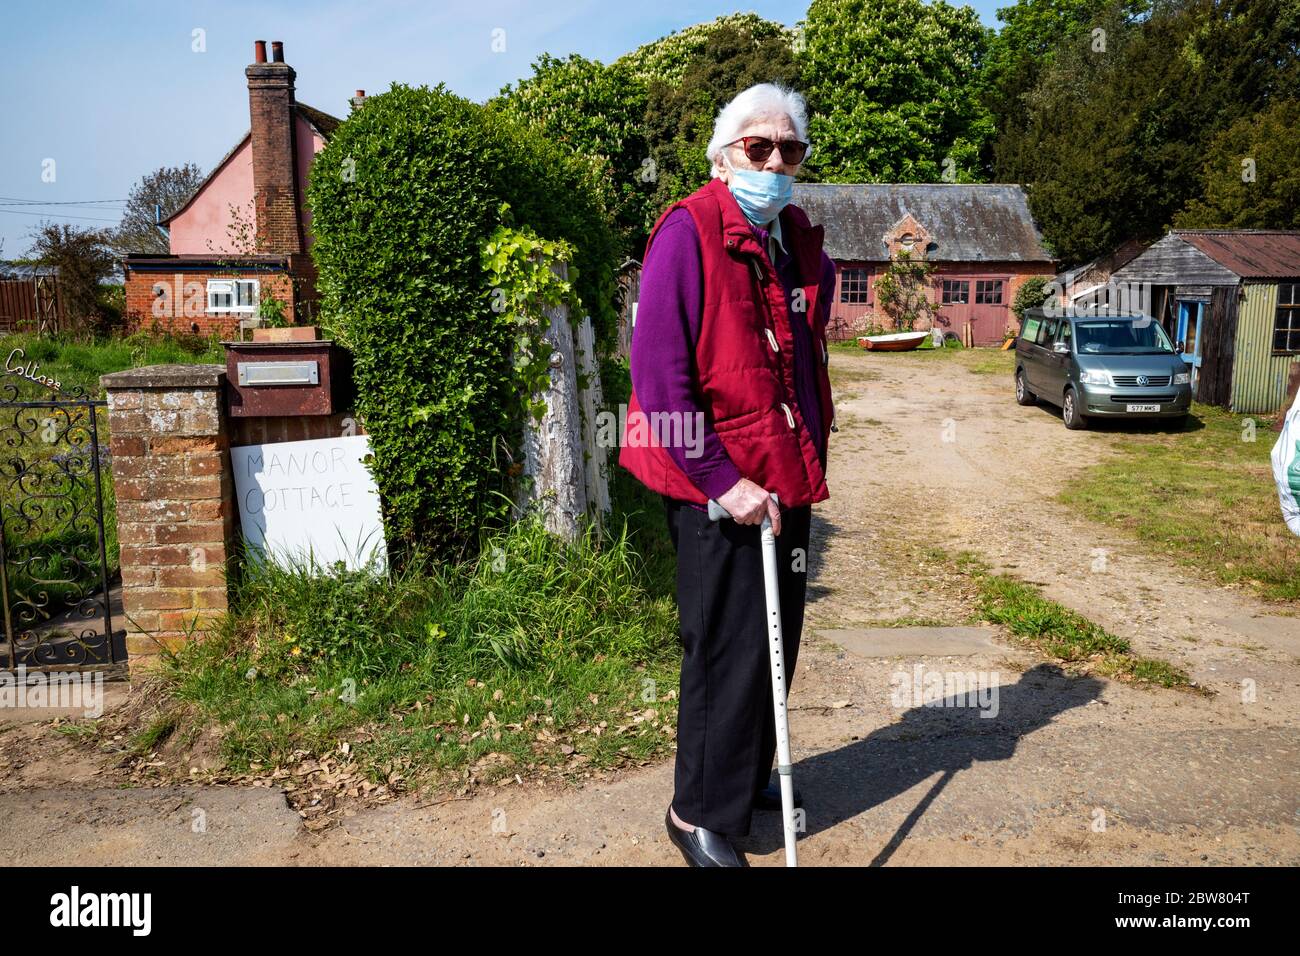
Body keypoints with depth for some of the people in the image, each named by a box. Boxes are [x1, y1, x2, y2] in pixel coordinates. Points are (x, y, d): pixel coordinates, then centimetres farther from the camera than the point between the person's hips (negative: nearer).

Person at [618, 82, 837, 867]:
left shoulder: (802, 241, 12)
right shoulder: (688, 232, -11)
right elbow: (659, 375, -18)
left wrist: (811, 456, 14)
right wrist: (721, 479, -20)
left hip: (789, 479, 8)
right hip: (718, 487, -7)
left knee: (776, 642, 17)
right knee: (730, 650, 0)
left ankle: (749, 779, 37)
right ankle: (701, 812, 20)